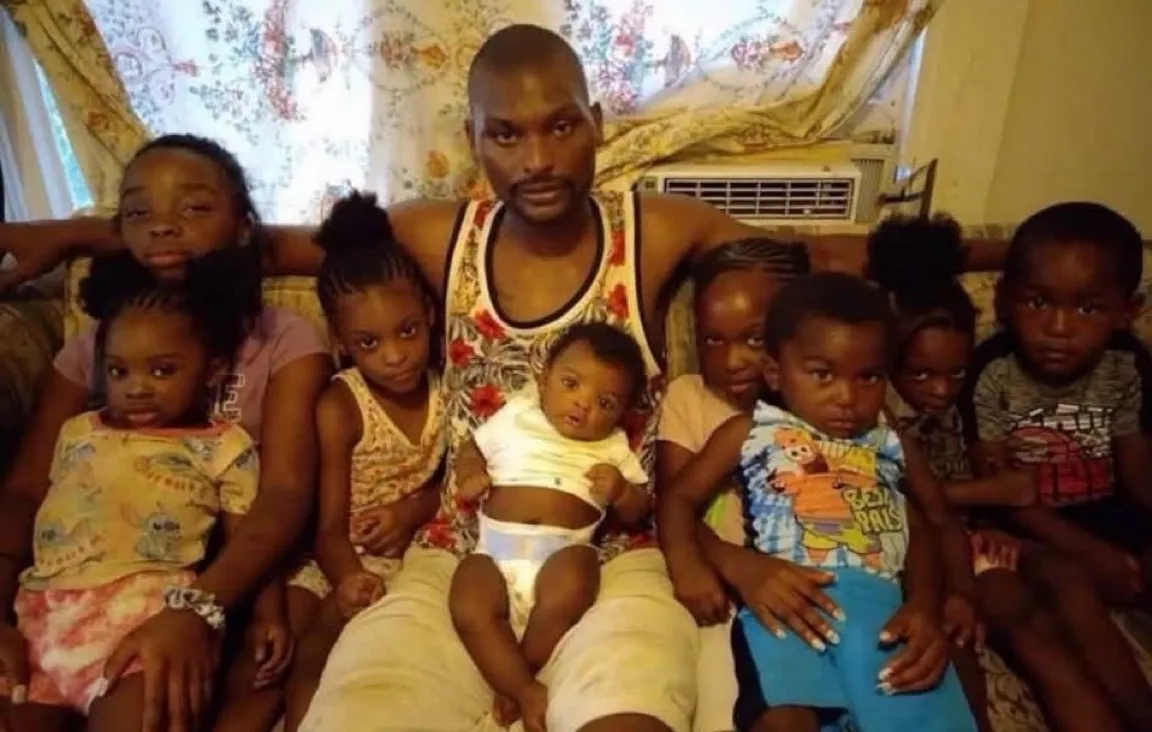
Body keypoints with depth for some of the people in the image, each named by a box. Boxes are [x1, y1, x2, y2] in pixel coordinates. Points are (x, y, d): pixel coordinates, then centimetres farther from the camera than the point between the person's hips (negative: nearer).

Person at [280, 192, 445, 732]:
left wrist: (412, 509, -15)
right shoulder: (339, 407, -13)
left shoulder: (445, 390, -5)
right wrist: (347, 581, -38)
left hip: (416, 555, 0)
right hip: (348, 562, 0)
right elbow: (331, 526, -15)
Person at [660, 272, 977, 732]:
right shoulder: (750, 433, 19)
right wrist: (686, 564, -5)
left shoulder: (892, 449, 26)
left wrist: (925, 606, -4)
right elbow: (680, 497, 15)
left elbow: (923, 533, 17)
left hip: (883, 606, 3)